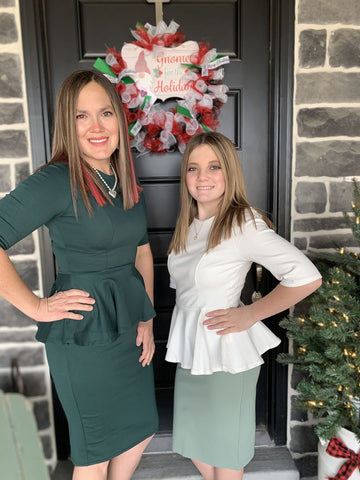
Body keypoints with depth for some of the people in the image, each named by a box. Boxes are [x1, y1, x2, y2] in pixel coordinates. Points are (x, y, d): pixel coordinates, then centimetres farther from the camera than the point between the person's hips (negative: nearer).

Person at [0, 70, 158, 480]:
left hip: (130, 326, 7)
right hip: (83, 336, -7)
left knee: (140, 430, 23)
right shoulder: (56, 181, -18)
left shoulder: (126, 181, 5)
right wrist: (36, 307, -18)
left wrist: (147, 318, 5)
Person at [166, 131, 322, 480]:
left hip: (225, 352, -7)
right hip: (190, 348, 7)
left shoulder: (244, 223, -20)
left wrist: (249, 314, -19)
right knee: (196, 442, 24)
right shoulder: (189, 223, 3)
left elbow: (307, 278, -25)